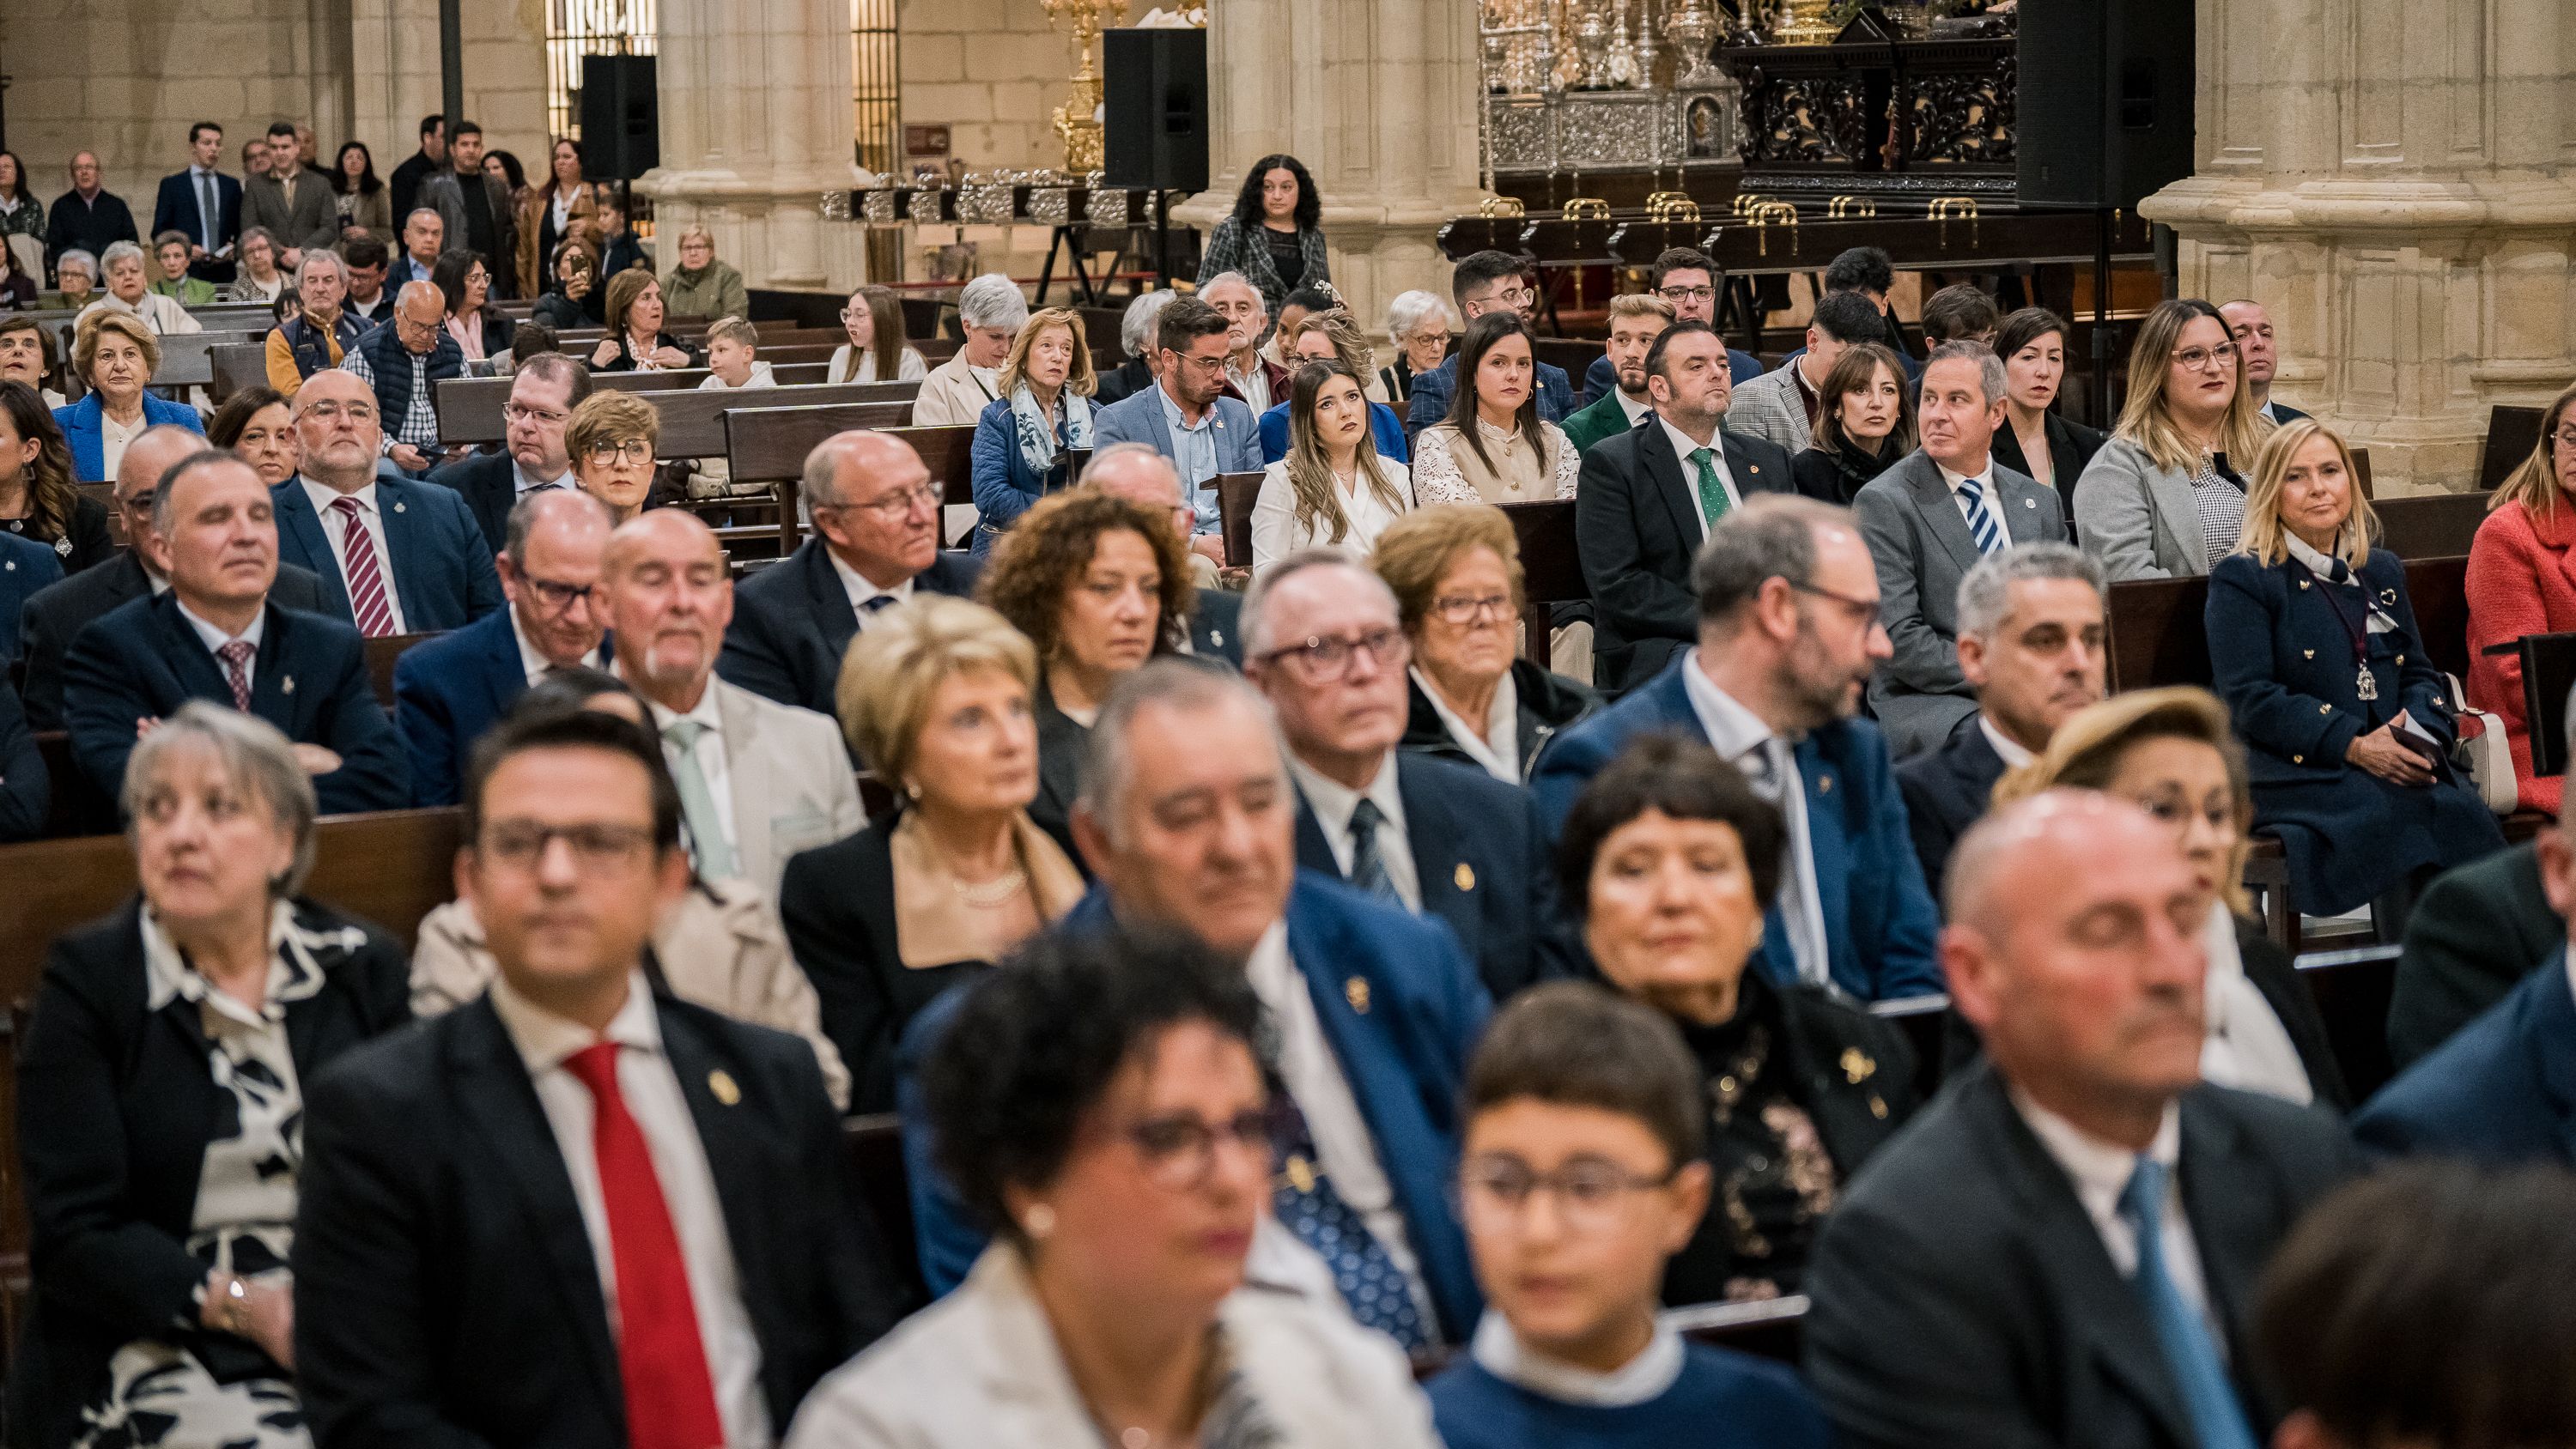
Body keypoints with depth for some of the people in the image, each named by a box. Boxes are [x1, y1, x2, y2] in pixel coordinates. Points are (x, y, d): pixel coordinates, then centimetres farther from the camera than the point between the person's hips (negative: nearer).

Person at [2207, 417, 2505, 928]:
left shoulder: (2382, 572, 23)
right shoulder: (2242, 579, 3)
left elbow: (2421, 675, 21)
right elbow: (2250, 699, -8)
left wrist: (2421, 731, -4)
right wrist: (2354, 747, -17)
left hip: (2396, 765, 5)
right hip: (2292, 772, -5)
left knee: (2463, 806, -28)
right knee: (2409, 813, -34)